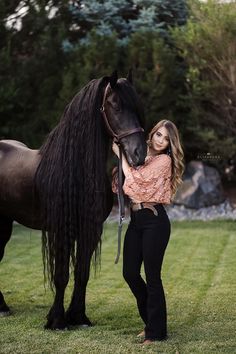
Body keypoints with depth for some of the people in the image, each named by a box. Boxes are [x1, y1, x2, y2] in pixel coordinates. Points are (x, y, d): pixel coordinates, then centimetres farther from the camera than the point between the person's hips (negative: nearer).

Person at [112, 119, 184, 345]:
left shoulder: (164, 160, -7)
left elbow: (136, 178, -16)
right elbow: (125, 185, 14)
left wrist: (121, 154, -4)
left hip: (154, 221, -8)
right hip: (136, 220, 8)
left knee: (152, 277, -3)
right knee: (130, 273, 9)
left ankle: (156, 332, 8)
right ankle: (151, 321, 28)